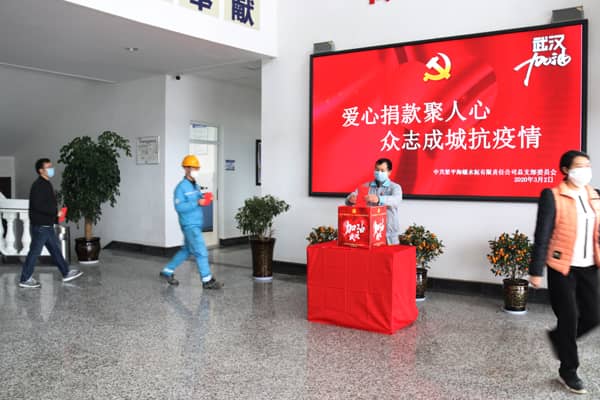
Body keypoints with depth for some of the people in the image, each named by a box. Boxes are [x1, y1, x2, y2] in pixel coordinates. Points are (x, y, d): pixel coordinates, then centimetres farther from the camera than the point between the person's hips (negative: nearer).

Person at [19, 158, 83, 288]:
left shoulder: (46, 184, 14)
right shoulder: (38, 185, -17)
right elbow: (38, 205, -25)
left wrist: (55, 216, 12)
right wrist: (55, 212, -19)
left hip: (47, 225, 10)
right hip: (40, 225, -10)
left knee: (55, 249, 14)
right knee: (35, 252, -1)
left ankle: (66, 273, 21)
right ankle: (25, 279, 10)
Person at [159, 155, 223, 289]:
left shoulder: (195, 185, 14)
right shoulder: (181, 187, -13)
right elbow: (179, 207, -20)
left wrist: (204, 198, -4)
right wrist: (197, 203, -26)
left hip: (196, 224, 9)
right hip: (189, 225, -9)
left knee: (186, 250, 18)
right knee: (201, 252, -7)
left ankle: (167, 271, 31)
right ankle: (207, 281, 0)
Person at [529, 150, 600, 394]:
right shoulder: (552, 196, -8)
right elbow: (542, 235, -10)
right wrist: (536, 270, -12)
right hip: (562, 268, -6)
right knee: (569, 318, 1)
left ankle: (558, 338, 38)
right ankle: (568, 372, 21)